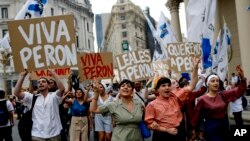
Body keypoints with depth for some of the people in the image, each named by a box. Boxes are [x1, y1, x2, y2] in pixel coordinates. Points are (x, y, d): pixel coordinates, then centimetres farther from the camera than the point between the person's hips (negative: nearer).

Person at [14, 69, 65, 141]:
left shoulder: (54, 96, 3)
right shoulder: (32, 97, 7)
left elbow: (62, 89, -17)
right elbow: (17, 93, -4)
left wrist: (54, 74, -19)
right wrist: (22, 76, -8)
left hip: (54, 134, -1)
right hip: (37, 135, 1)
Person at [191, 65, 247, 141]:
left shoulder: (223, 95, 1)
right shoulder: (202, 99, -9)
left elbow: (239, 91, -5)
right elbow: (196, 114, -2)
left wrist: (242, 78, -22)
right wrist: (194, 128, 3)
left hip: (224, 125, 5)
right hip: (211, 127, -5)